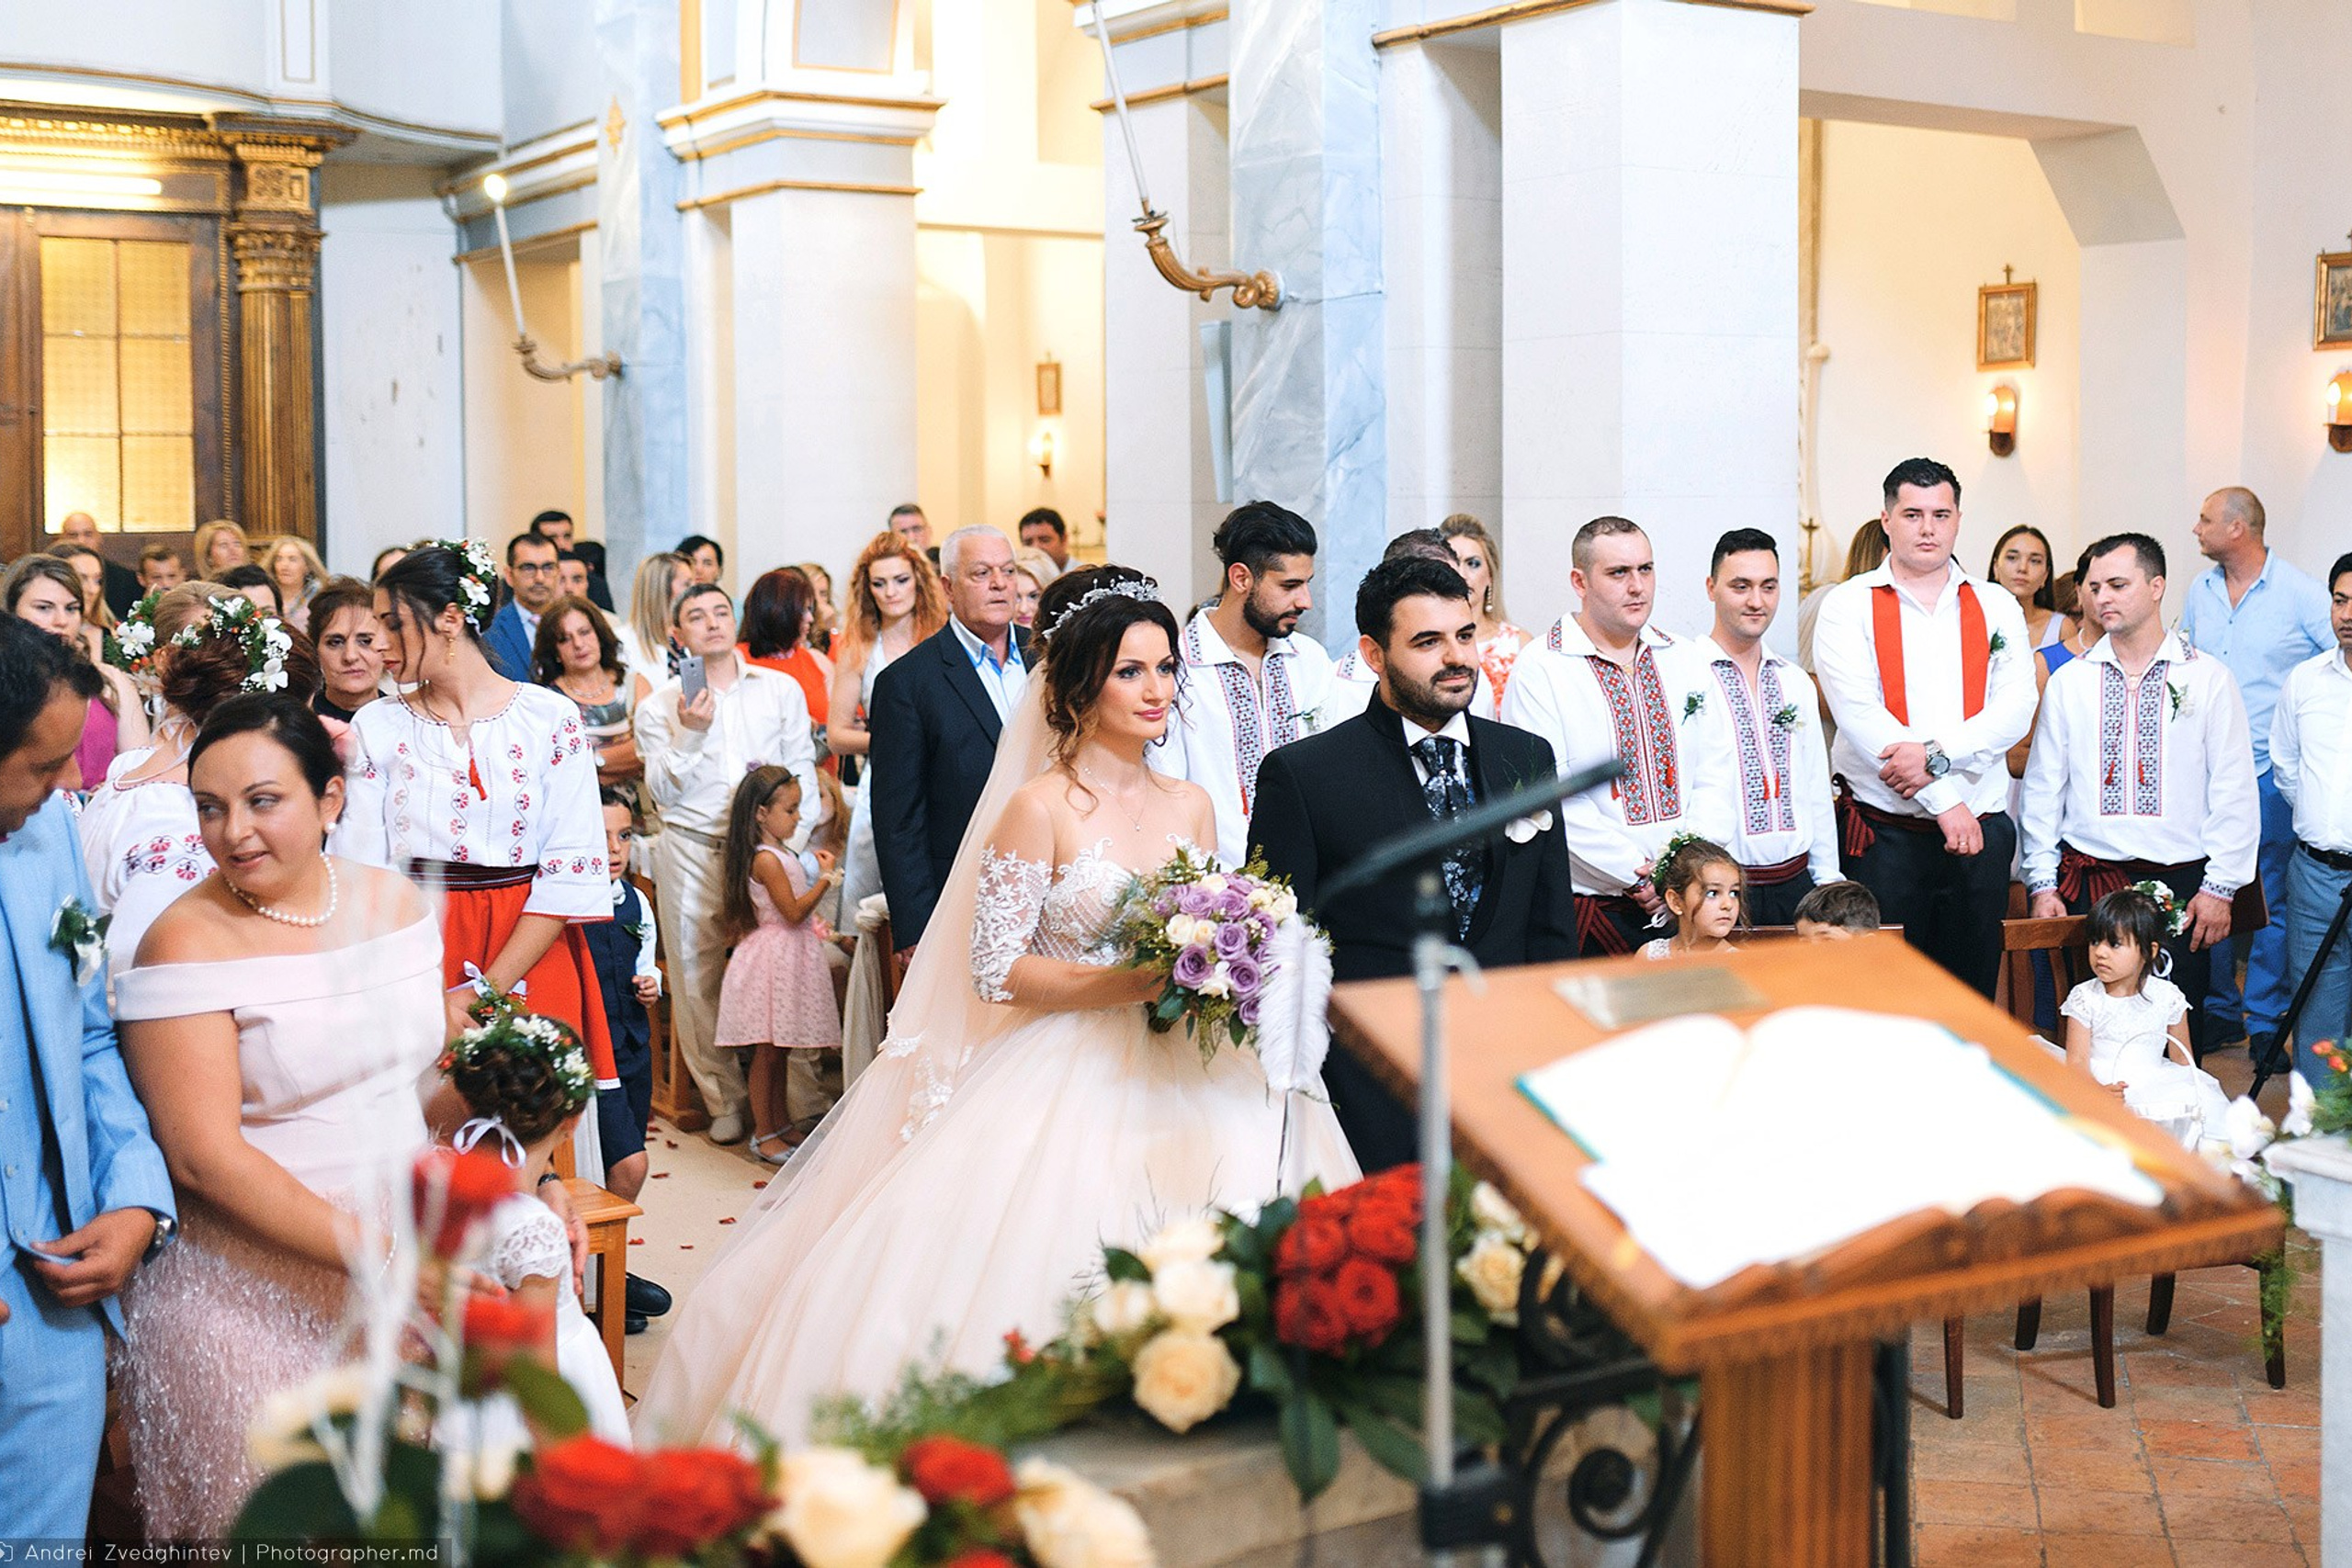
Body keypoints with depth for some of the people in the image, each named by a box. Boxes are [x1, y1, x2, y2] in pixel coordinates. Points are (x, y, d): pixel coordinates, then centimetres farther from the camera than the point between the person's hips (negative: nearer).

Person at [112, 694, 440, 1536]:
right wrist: (371, 1254, -22)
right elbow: (206, 1157, -18)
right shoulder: (187, 944, -13)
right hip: (255, 1301, -5)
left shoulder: (396, 902, 3)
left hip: (410, 1267, 5)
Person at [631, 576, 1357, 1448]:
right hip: (1066, 1075, -5)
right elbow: (996, 969, -9)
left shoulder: (1190, 807, 11)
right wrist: (1132, 981, -18)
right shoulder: (1039, 807, -6)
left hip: (1181, 1077, 5)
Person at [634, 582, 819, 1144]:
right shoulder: (658, 707, 6)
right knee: (698, 978, 1)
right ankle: (725, 1099, 11)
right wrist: (689, 735, -15)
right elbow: (663, 792, -2)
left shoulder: (782, 690, 9)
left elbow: (803, 770, 10)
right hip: (692, 852, 0)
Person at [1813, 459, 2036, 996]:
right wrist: (1945, 802, -15)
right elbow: (1859, 715, -10)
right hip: (1884, 833, -3)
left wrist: (1937, 755, -18)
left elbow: (2016, 708, -1)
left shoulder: (1996, 607, 11)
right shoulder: (1848, 606, 1)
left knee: (1973, 988, 7)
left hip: (1981, 829, 3)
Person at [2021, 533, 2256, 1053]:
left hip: (2180, 882, -1)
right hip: (2088, 881, 2)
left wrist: (2220, 888, -4)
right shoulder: (2068, 682, 7)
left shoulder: (2208, 678, 2)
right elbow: (2043, 787, 9)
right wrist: (2043, 883, 4)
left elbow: (2235, 791, 1)